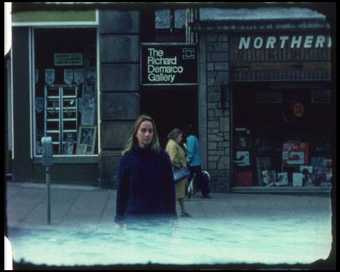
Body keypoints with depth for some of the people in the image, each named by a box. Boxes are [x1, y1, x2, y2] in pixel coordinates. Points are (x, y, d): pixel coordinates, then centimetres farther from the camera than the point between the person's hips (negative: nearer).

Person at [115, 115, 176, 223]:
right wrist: (119, 219, -1)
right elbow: (121, 190, 2)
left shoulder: (162, 156, 0)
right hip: (135, 216, 0)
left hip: (159, 217, 0)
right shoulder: (127, 158, -1)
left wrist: (172, 217, -1)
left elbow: (169, 188, 2)